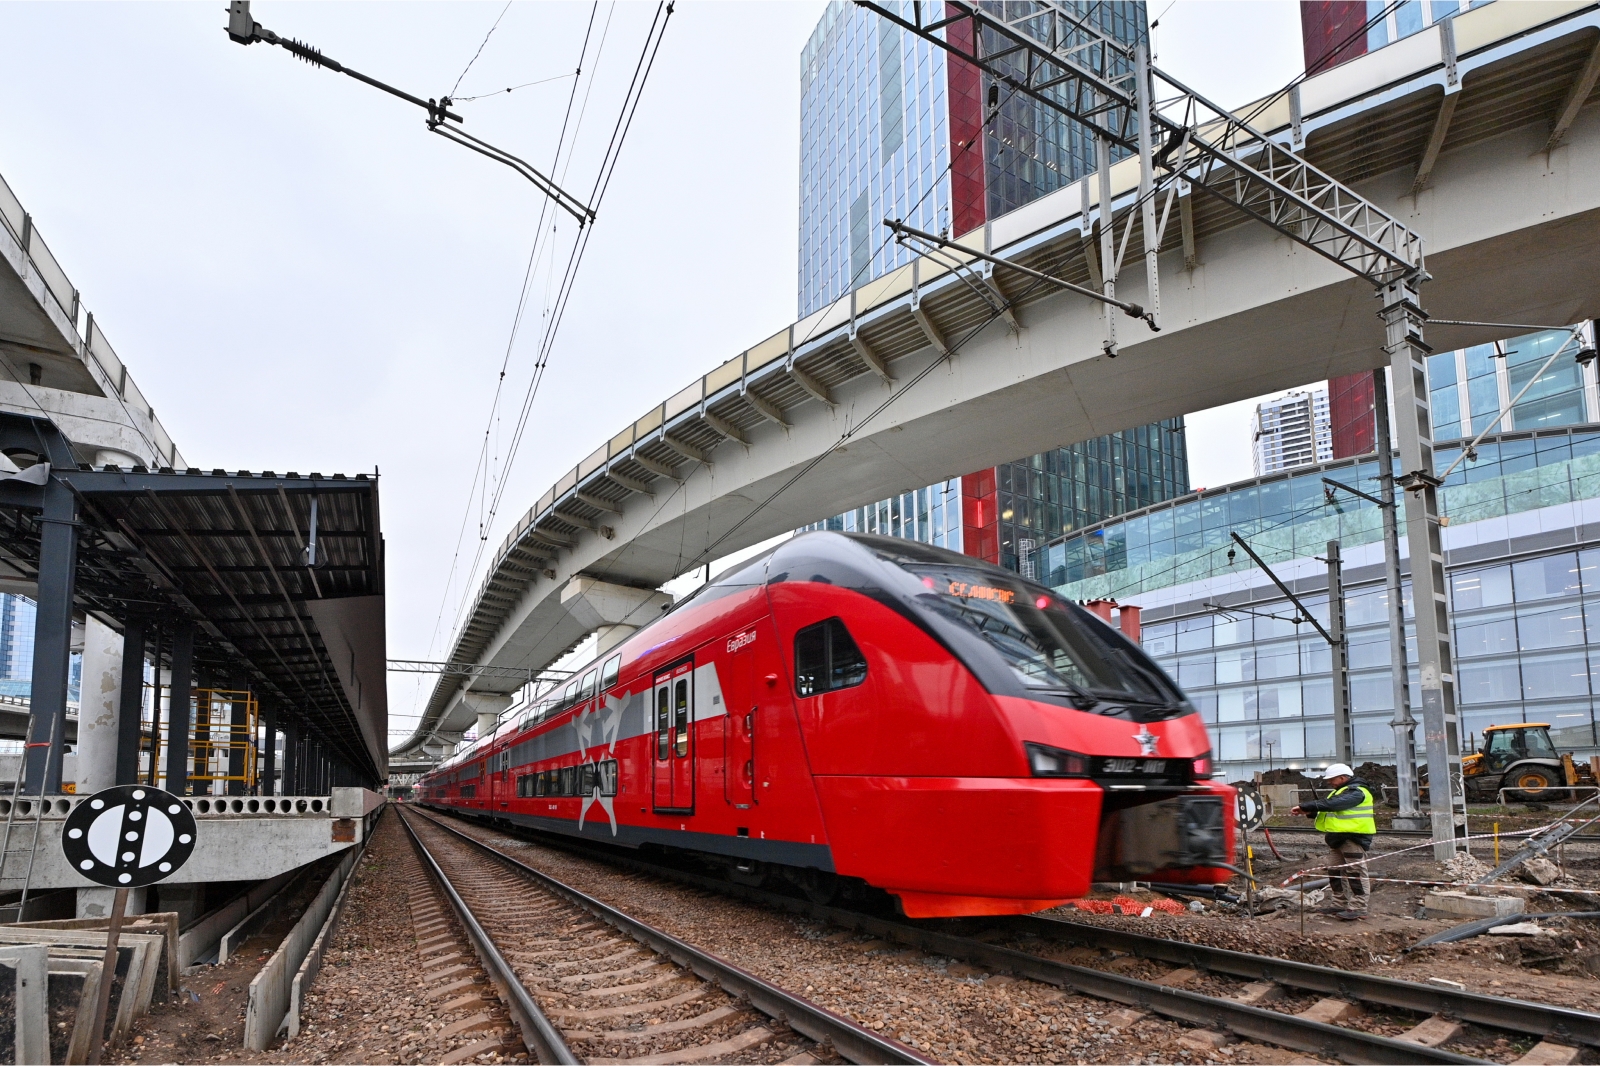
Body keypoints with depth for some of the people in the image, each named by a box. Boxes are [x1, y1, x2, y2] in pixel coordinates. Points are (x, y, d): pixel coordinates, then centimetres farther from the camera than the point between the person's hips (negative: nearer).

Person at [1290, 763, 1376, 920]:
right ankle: (1341, 904, 22)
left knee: (1355, 871, -8)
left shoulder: (1356, 792, -15)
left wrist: (1306, 806, -27)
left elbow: (1332, 804, -26)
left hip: (1354, 837, -11)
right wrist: (1308, 811, -3)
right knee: (1335, 871, 13)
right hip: (1338, 838, 11)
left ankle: (1358, 907, -7)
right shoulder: (1340, 791, 21)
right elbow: (1327, 806, 17)